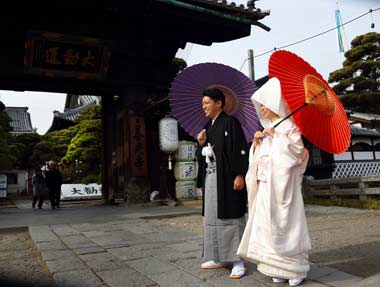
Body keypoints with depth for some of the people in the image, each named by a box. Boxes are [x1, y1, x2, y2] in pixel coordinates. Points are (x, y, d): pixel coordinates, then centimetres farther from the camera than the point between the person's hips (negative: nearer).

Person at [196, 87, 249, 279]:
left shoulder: (230, 122, -5)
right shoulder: (208, 127, 17)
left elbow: (241, 149, -13)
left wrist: (239, 175, -20)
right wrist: (201, 144, 0)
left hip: (226, 178, -8)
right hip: (210, 178, 8)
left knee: (230, 218, -6)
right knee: (211, 218, 9)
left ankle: (237, 262, 2)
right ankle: (218, 258, 20)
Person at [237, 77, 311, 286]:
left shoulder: (288, 125, -2)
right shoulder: (267, 128, 18)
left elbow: (297, 149, -14)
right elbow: (257, 157, 18)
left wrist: (275, 136, -15)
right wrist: (256, 142, 0)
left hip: (283, 182, -7)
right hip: (265, 184, 7)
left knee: (285, 224, -4)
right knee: (268, 225, 5)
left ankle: (296, 268, 9)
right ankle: (279, 269, 14)